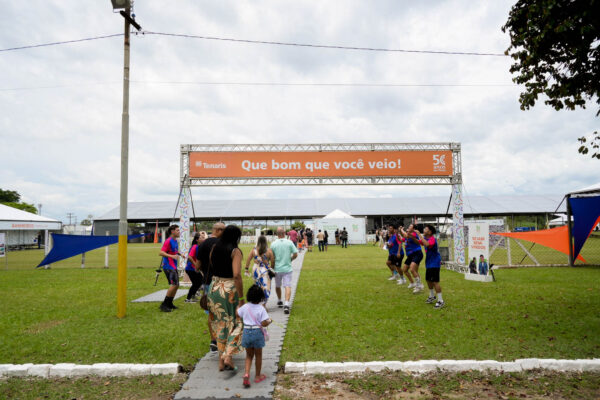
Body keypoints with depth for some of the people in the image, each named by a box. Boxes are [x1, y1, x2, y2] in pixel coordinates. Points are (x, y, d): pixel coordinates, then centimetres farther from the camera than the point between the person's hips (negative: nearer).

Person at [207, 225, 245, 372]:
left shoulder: (214, 249, 5)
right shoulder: (235, 251, -13)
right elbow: (237, 275, -20)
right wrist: (241, 297, -16)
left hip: (214, 287, 6)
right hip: (230, 289, -5)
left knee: (221, 324, 16)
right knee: (236, 323, 11)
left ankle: (221, 360, 22)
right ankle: (228, 356, -1)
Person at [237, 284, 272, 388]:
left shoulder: (245, 307, -3)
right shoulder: (261, 309, -13)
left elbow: (238, 314, 16)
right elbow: (264, 323, -17)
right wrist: (269, 321, 4)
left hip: (246, 332, 3)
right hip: (257, 333, -3)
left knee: (249, 355, 17)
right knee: (258, 355, 15)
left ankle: (246, 373, -2)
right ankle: (257, 376, 27)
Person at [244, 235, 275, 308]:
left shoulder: (254, 250, -2)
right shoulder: (269, 251, -9)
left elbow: (248, 260, 1)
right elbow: (272, 261, -6)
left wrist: (247, 269, 10)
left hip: (256, 270, 3)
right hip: (265, 271, -3)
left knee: (257, 287, 19)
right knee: (265, 287, 3)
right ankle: (264, 304, -2)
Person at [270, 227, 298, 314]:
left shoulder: (273, 244, -6)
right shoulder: (289, 242, -6)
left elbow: (272, 259, -3)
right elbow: (295, 254, -3)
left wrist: (272, 268, 9)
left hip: (277, 269, 1)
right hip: (287, 268, -1)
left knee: (277, 286, 20)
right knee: (288, 286, -4)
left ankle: (279, 302, 37)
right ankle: (286, 304, -20)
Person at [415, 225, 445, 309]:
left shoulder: (432, 239, -21)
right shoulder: (425, 238, 5)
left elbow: (427, 244, -41)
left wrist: (419, 235, -36)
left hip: (435, 263, -9)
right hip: (429, 263, 9)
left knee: (435, 281, -10)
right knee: (428, 280, 17)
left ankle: (440, 301, -3)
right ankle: (432, 296, 35)